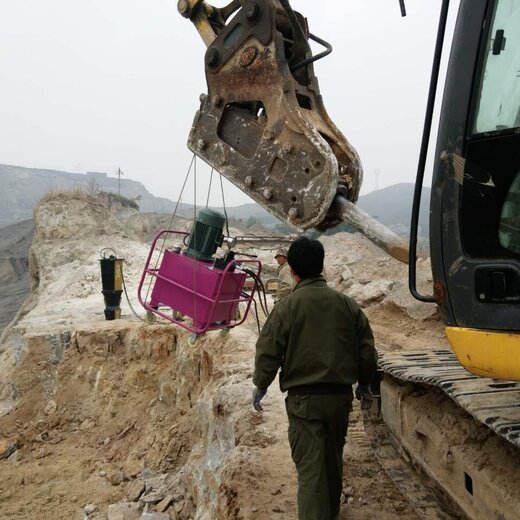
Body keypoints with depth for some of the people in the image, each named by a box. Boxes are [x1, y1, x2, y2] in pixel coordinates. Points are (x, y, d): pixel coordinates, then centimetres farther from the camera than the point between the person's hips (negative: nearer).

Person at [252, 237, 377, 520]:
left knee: (310, 467, 0)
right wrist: (364, 383, 20)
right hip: (341, 395, 5)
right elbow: (367, 349, 6)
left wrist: (260, 385, 7)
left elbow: (268, 352, -9)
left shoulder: (286, 307, -11)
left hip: (304, 398, -5)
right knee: (333, 458, 23)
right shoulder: (347, 304, 1)